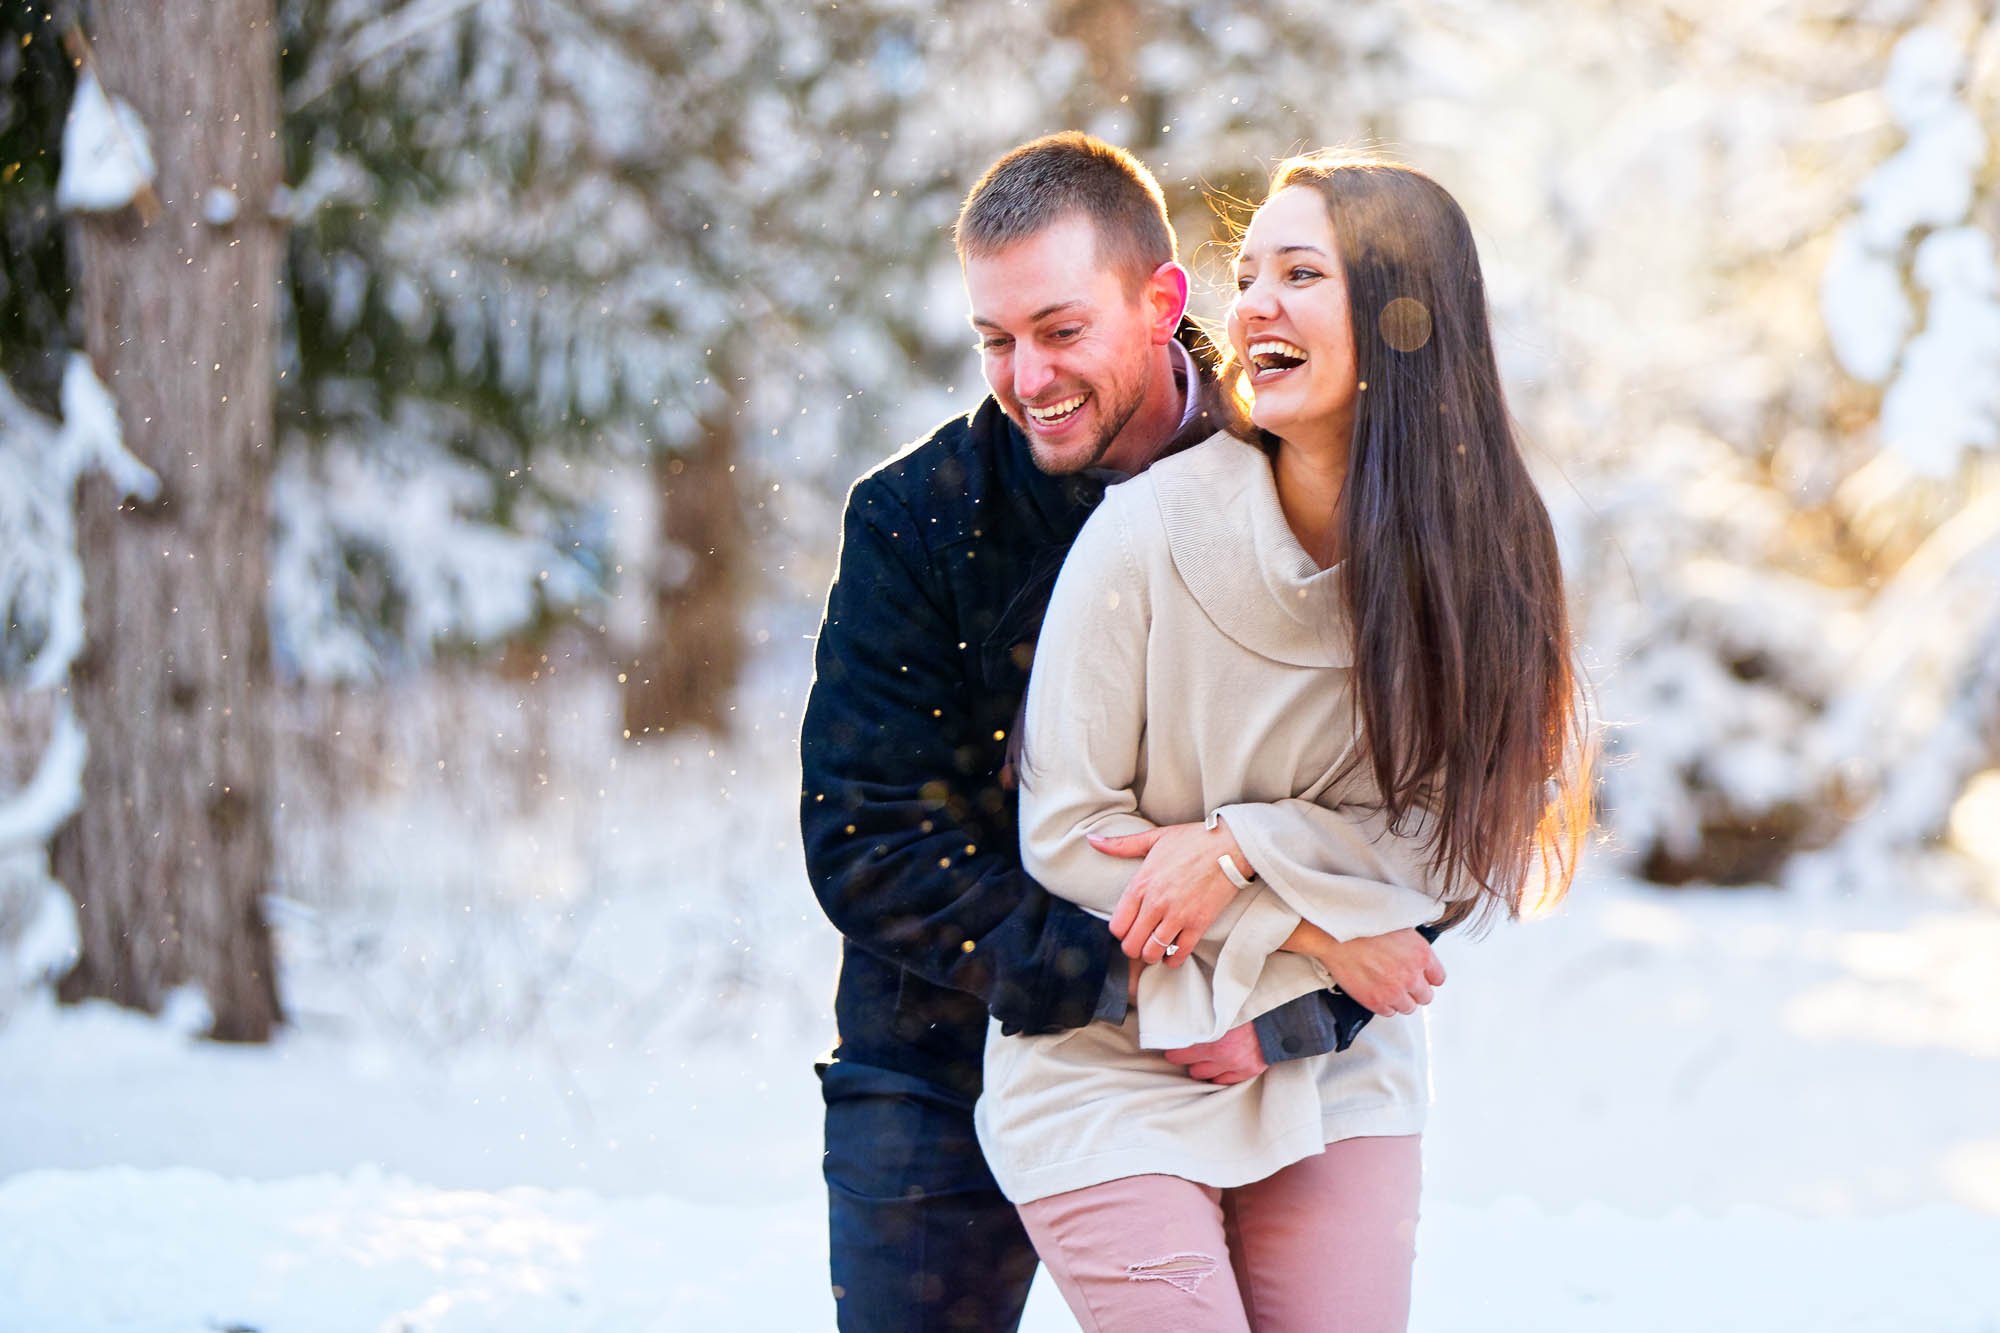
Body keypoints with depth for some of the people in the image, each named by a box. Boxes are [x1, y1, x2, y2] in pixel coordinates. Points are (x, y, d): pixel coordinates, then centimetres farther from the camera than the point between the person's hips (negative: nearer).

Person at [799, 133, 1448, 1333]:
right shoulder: (917, 519, -8)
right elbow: (865, 845, -14)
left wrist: (1288, 1018, -23)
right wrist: (1124, 981, -23)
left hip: (1216, 1087, 1)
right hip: (946, 1085, 0)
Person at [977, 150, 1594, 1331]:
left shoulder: (1476, 556, -7)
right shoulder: (1148, 534, -16)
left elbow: (1446, 840, -4)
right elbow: (1066, 832, -10)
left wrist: (1245, 849, -18)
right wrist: (1327, 934, -10)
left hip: (1341, 1086, 3)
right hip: (1116, 1080, -3)